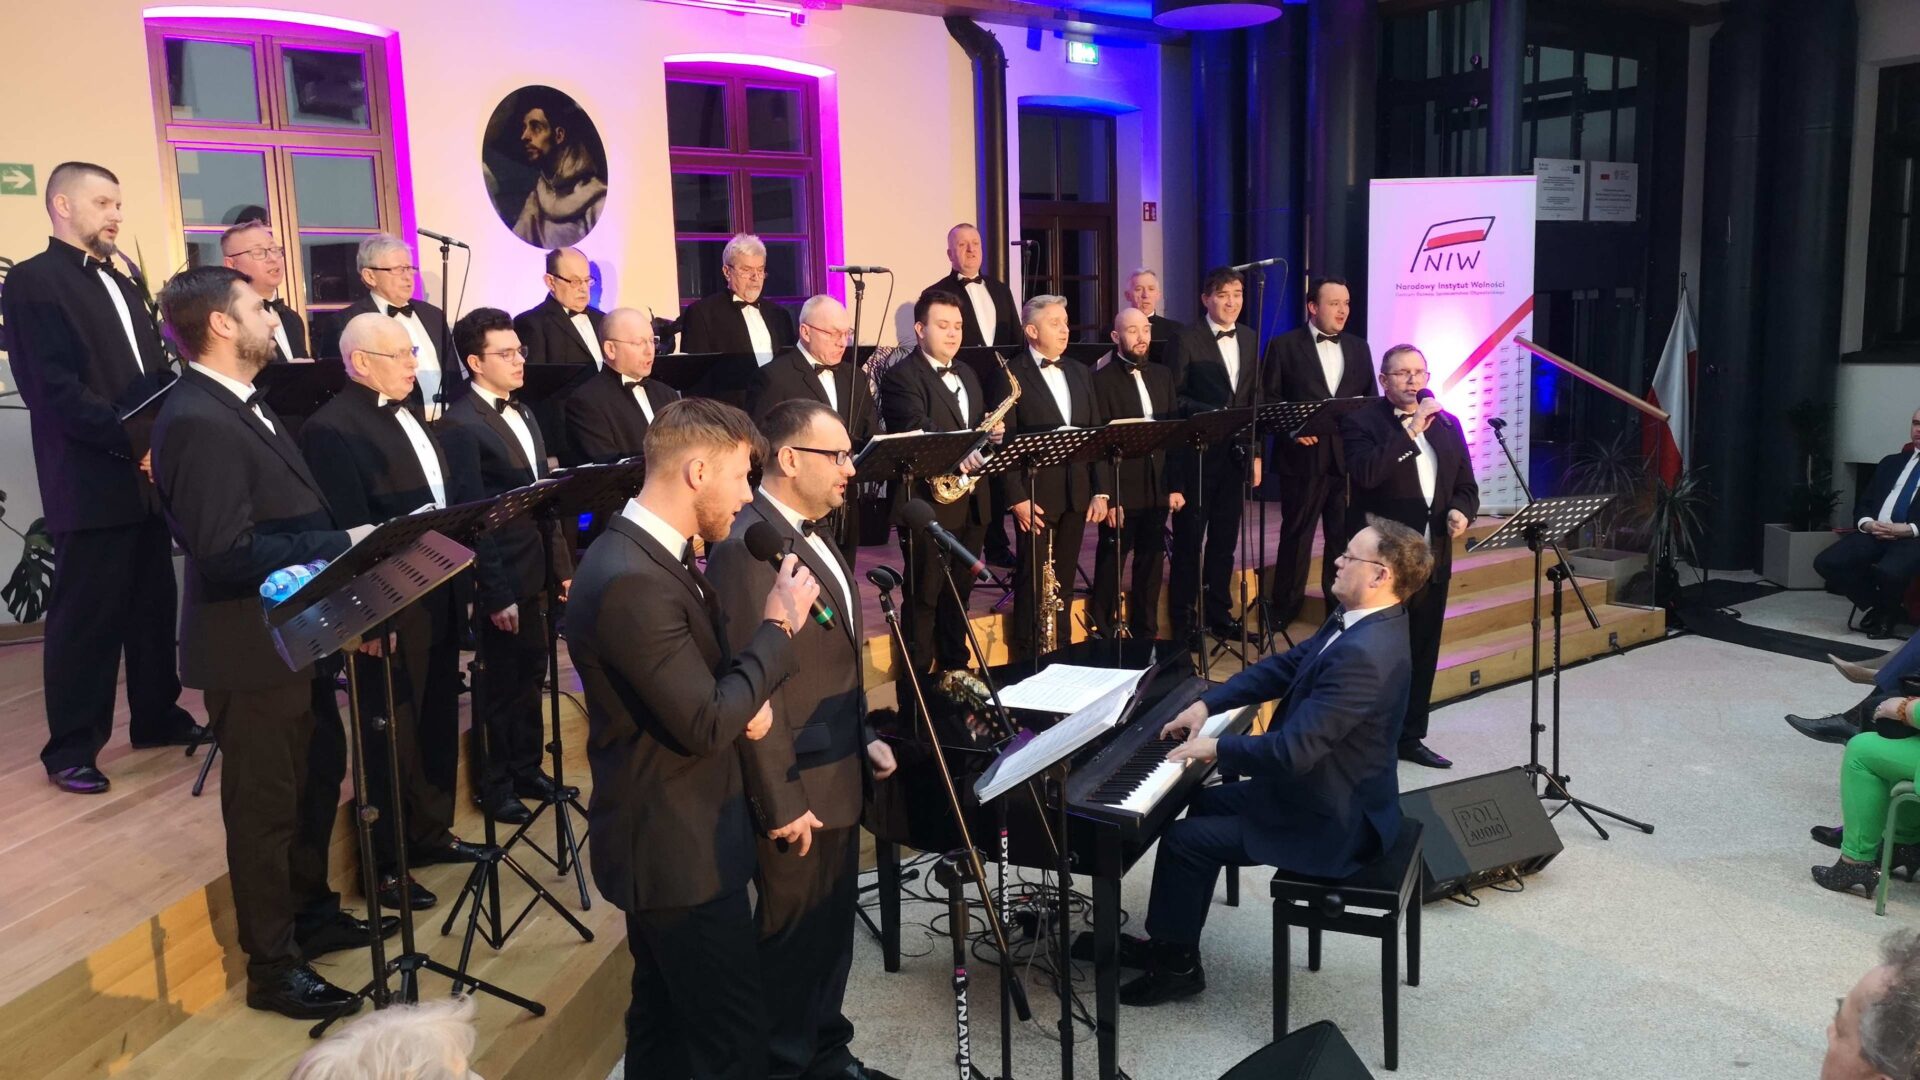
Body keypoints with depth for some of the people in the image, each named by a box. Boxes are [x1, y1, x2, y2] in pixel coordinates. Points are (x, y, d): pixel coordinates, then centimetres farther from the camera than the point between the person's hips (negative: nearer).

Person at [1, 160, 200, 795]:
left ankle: (157, 716, 27)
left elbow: (155, 372, 18)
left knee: (154, 605, 14)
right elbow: (57, 389, -17)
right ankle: (71, 748, 11)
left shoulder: (120, 285, 19)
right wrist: (133, 443, -19)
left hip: (148, 474, 8)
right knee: (85, 616, 0)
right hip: (91, 482, -8)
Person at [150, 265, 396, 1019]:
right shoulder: (197, 421, -23)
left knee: (319, 777, 23)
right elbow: (226, 554, -29)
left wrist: (346, 544, 2)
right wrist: (344, 546, -24)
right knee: (266, 805, 4)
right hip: (252, 648, -10)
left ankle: (312, 914, 41)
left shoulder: (244, 406, 10)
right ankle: (272, 969, 20)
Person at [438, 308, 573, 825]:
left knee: (531, 675, 18)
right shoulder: (461, 425, -16)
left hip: (536, 571, 7)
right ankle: (495, 783, 25)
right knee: (500, 685, 8)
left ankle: (527, 769, 34)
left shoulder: (523, 414, 11)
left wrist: (562, 564, 12)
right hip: (502, 577, -7)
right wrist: (498, 594, -18)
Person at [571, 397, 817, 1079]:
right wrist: (777, 626, -16)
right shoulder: (632, 581, -26)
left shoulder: (652, 552, 6)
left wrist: (750, 697, -6)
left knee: (665, 1019, 22)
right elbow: (705, 726, -25)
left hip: (669, 834, 10)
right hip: (680, 846, -10)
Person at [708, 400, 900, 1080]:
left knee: (833, 922, 21)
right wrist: (782, 802, -21)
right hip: (796, 789, -9)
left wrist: (865, 740, 15)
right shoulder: (747, 547, -21)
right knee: (793, 934, 8)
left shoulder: (811, 534, 10)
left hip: (839, 774, 9)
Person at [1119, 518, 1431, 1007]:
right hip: (1326, 791, 10)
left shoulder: (1366, 654, -32)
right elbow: (1284, 666, 10)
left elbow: (1291, 751, -33)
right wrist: (1206, 705, 1)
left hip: (1332, 823, -10)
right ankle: (1170, 942, 31)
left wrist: (1215, 748, -17)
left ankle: (1177, 966, 14)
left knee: (1183, 839, -7)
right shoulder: (1356, 620, 0)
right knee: (1206, 804, 20)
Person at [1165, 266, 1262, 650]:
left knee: (1225, 537, 12)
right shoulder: (1185, 340, -6)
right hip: (1196, 454, -5)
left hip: (1235, 452, 5)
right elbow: (1173, 398, -7)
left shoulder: (1250, 339, 11)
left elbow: (1255, 398, 13)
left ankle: (1217, 612, 24)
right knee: (1188, 538, 2)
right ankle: (1183, 619, 11)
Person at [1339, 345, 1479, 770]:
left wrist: (1461, 512, -7)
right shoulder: (1361, 421, -6)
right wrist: (1411, 428, -23)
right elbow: (1366, 473, -23)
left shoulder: (1447, 424, 12)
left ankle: (1410, 736, 24)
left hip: (1433, 558, 6)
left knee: (1423, 653, 13)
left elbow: (1466, 485, 14)